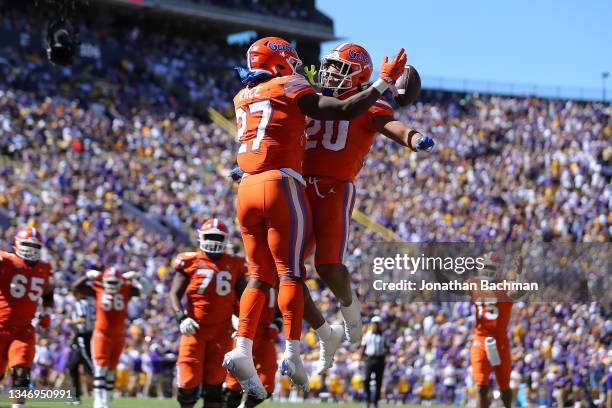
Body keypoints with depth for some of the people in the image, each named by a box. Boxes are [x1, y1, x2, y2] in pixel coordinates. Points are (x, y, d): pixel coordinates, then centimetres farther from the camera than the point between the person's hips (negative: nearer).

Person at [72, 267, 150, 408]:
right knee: (100, 368, -12)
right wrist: (88, 277, -16)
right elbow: (76, 288, -5)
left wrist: (136, 278, -17)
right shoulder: (98, 289, -6)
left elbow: (145, 290, -5)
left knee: (111, 371, 9)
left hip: (118, 336, 2)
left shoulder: (127, 289, -3)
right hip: (101, 334, -2)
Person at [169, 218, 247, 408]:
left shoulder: (234, 265, 9)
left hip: (221, 330, 2)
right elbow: (175, 294, 1)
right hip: (195, 328, -2)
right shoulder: (190, 262, 3)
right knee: (189, 381, -7)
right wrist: (181, 318, -15)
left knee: (214, 382, 2)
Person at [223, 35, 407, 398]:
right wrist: (385, 83, 3)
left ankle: (242, 350, -8)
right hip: (281, 184, -5)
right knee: (290, 270, -4)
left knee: (260, 274, 7)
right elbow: (345, 111, -6)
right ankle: (292, 352, -11)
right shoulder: (292, 89, 1)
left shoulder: (243, 98, 18)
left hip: (247, 189, 6)